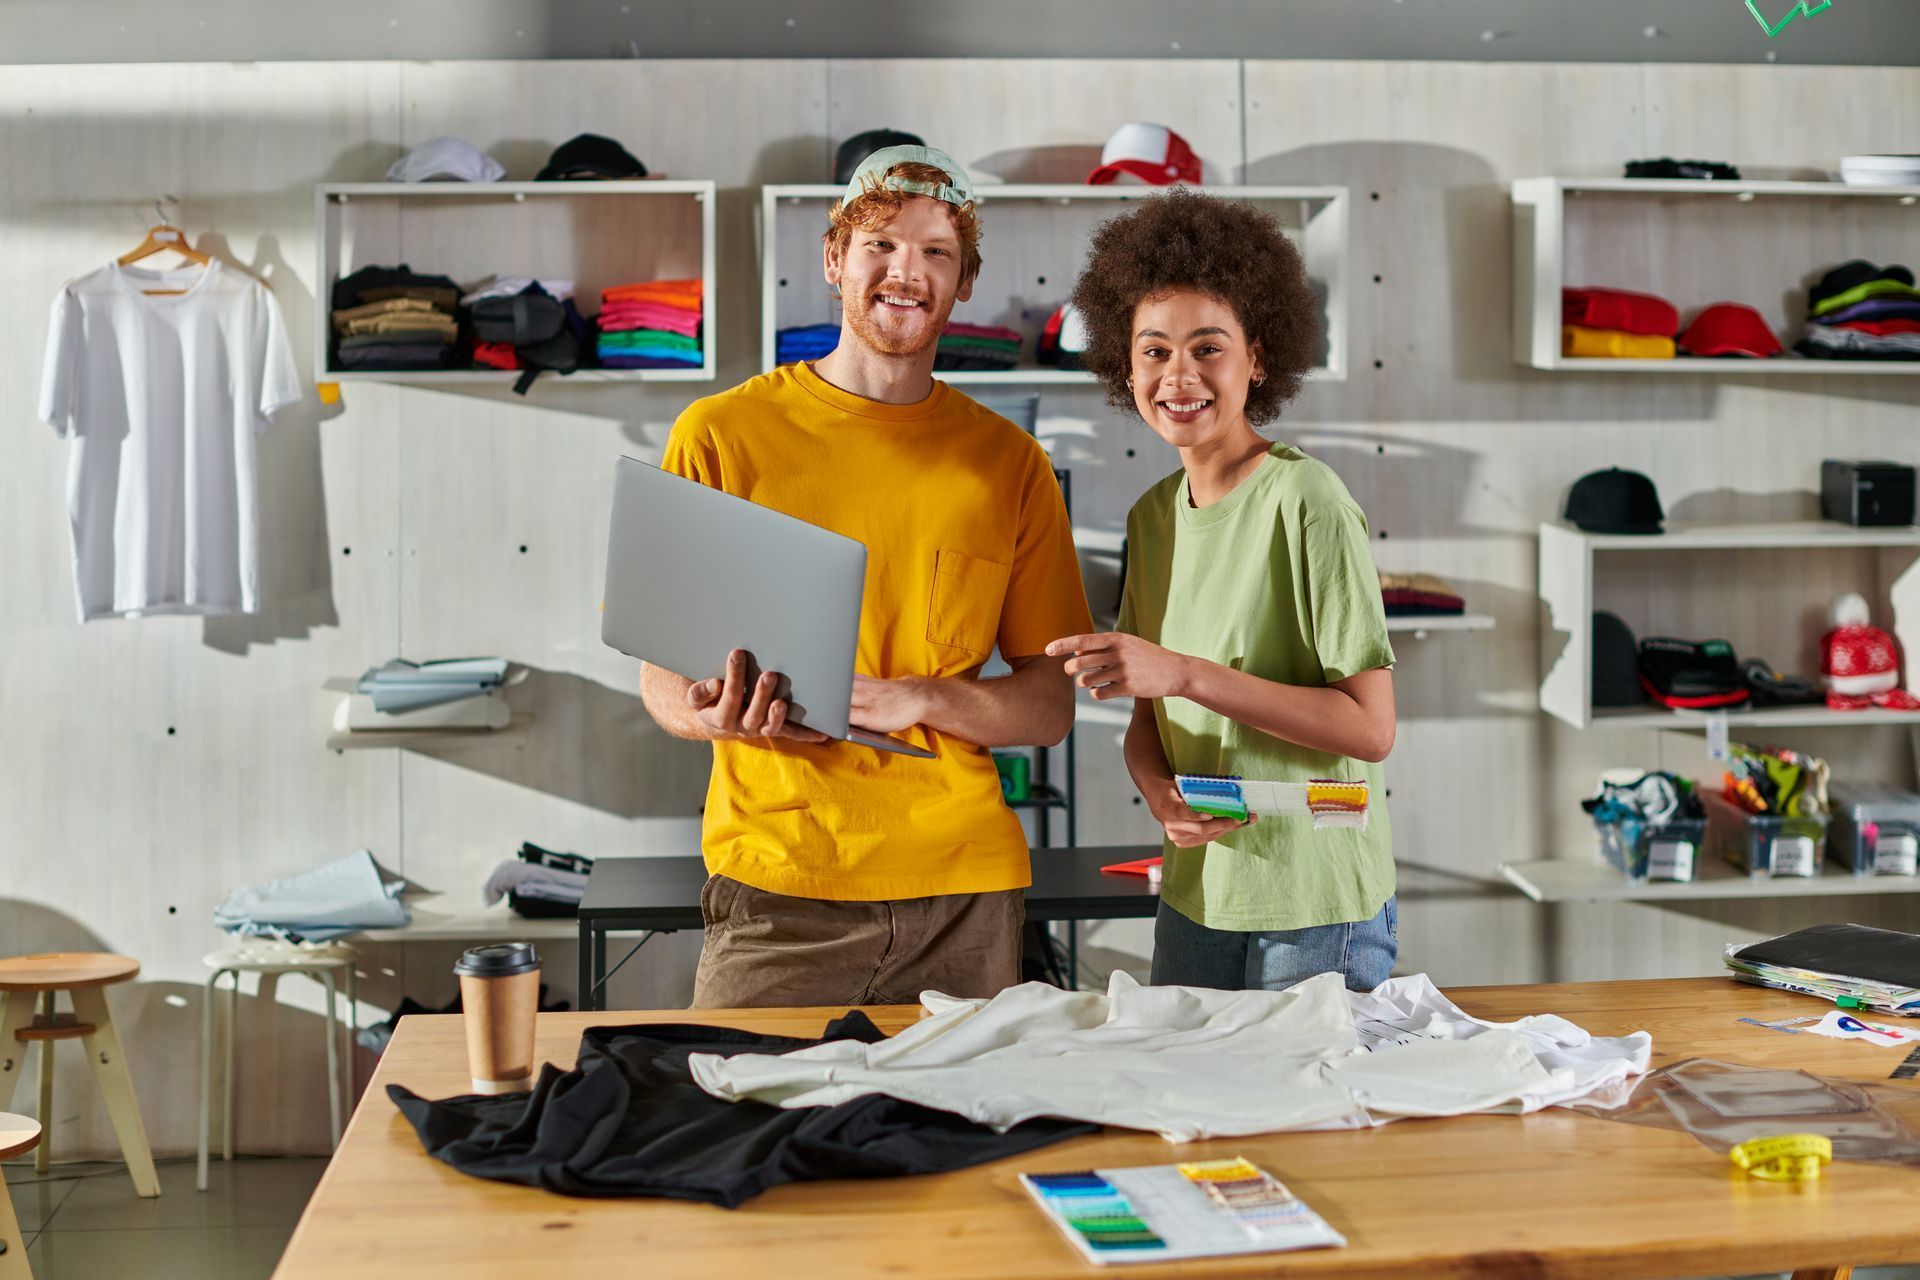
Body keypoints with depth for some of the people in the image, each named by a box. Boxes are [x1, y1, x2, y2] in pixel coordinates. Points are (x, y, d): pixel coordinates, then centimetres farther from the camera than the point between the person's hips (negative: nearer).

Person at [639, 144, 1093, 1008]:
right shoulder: (719, 436, 2)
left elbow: (1050, 704, 7)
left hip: (962, 884, 2)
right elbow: (662, 672, 5)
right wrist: (713, 713, -18)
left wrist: (919, 699, -11)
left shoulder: (1009, 464, 8)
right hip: (776, 879, -2)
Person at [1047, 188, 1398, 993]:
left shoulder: (1306, 502, -15)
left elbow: (1370, 728, -19)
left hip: (1318, 910, -5)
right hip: (1195, 896, 5)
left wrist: (1184, 672, -24)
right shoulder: (1152, 517, 5)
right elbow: (1145, 722, 9)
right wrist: (1162, 793, -13)